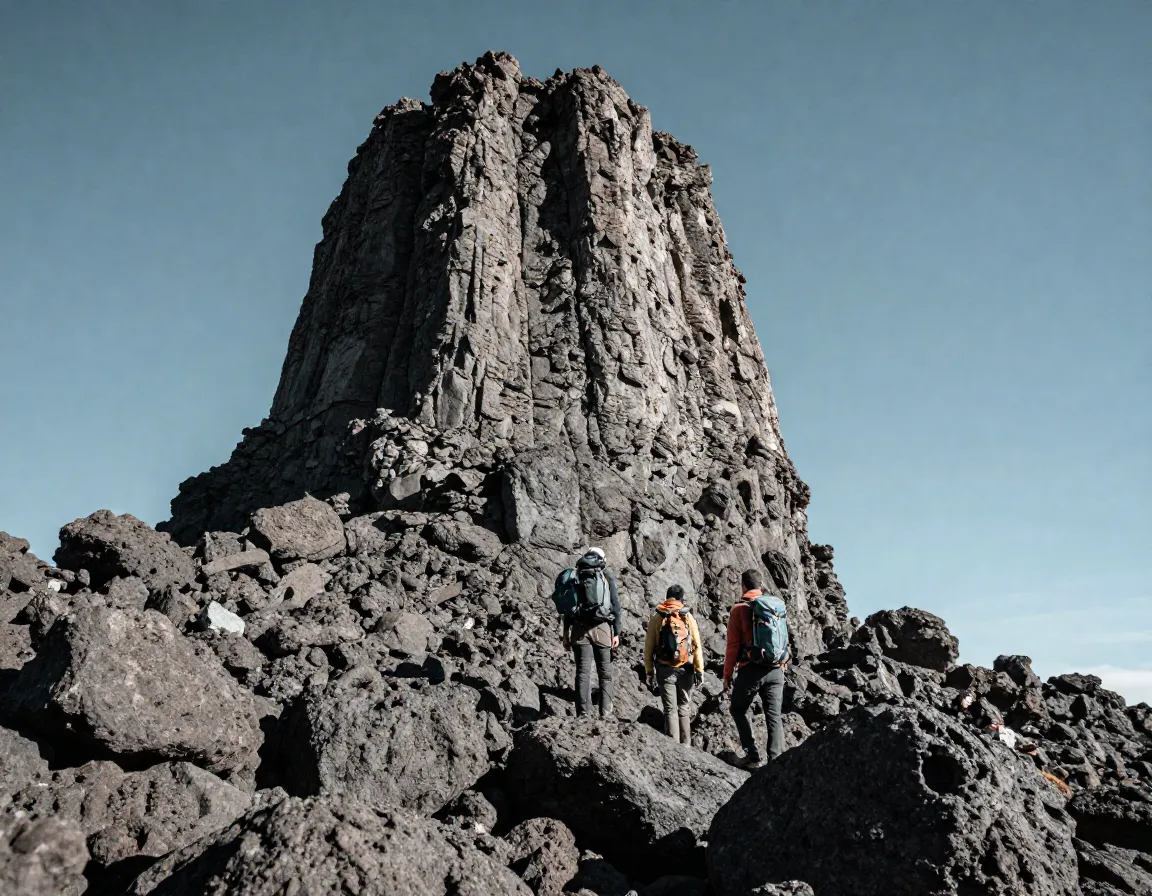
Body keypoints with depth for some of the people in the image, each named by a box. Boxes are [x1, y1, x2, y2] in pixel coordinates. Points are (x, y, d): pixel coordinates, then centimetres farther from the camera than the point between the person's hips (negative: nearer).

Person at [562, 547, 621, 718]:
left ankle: (582, 714, -1)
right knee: (605, 672, 6)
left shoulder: (575, 577, 11)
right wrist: (616, 633, 3)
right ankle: (605, 713, 4)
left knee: (583, 671, 1)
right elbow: (615, 606, 2)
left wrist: (566, 634, 12)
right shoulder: (608, 578, 7)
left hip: (580, 629, 1)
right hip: (602, 629, -1)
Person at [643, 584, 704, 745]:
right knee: (684, 708, 12)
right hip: (685, 670, 0)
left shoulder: (656, 618, 0)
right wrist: (699, 670, 5)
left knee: (670, 709, 4)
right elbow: (697, 646, -2)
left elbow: (648, 648, -1)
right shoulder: (688, 617, -1)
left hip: (665, 670, 0)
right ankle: (686, 745, 15)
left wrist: (649, 672, 5)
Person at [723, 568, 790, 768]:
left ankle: (752, 755, 4)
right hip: (776, 669, 4)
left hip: (751, 669, -4)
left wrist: (727, 675, 1)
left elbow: (733, 645, -6)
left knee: (739, 710, 13)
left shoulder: (740, 608, -5)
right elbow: (784, 639, 12)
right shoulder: (777, 605, 7)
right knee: (774, 715, 8)